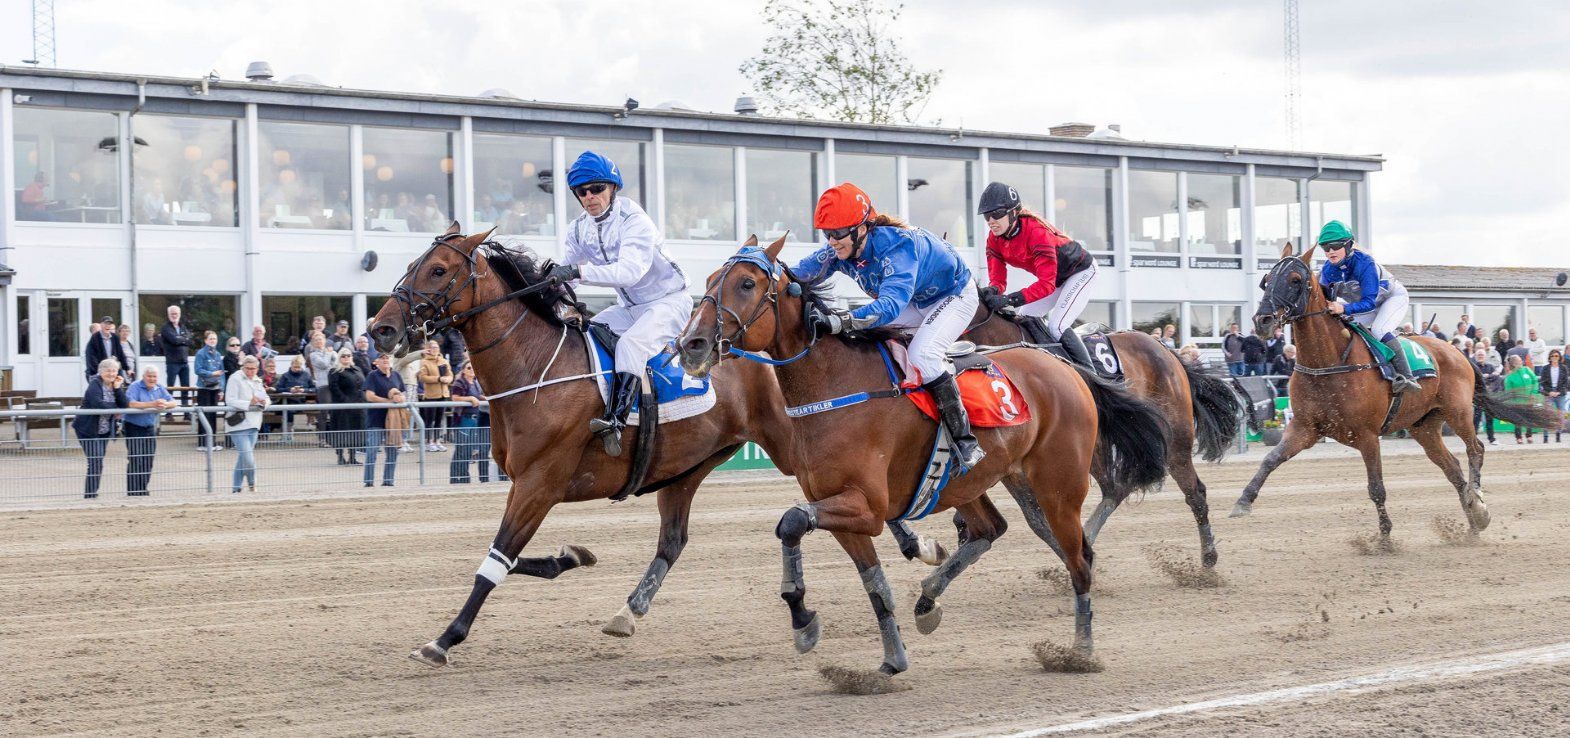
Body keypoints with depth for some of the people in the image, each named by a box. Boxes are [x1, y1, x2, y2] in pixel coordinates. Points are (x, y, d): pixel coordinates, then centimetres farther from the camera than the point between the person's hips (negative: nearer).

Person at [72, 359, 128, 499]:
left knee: (98, 463, 13)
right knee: (96, 463, -12)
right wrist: (116, 409, -16)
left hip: (104, 430, 7)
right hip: (89, 429, -7)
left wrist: (118, 388, -14)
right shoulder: (95, 384, -14)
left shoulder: (115, 385, 6)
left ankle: (91, 493, 23)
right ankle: (89, 495, -6)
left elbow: (124, 405, -5)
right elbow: (98, 404, -29)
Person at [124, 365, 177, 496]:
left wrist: (165, 404, -26)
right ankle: (133, 491, -4)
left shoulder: (159, 389, 7)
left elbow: (174, 402, -1)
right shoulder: (135, 387, -10)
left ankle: (143, 489, 17)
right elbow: (130, 404, -26)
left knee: (148, 461, 7)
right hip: (134, 427, -6)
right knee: (135, 460, -9)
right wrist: (152, 404, -33)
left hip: (150, 428, 6)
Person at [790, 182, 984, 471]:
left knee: (922, 355, -31)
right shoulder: (840, 250, -17)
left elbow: (892, 303, -53)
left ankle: (965, 441, -25)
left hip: (955, 297, -9)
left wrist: (844, 321, -68)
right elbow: (798, 275, -15)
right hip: (914, 302, 9)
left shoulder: (897, 244, -40)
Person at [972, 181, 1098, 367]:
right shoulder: (994, 238, -12)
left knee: (1056, 327, -21)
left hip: (1081, 271, -9)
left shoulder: (1036, 231, -37)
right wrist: (992, 291, -38)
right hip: (1055, 279, 9)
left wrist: (1008, 300, -50)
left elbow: (1046, 284, -41)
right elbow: (997, 278, -12)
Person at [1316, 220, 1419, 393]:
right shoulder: (1328, 270, -19)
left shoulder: (1365, 263, -38)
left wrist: (1344, 309, -58)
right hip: (1361, 304, 7)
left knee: (1379, 330, -30)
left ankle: (1406, 377, -33)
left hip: (1394, 297, -7)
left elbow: (1370, 301, -43)